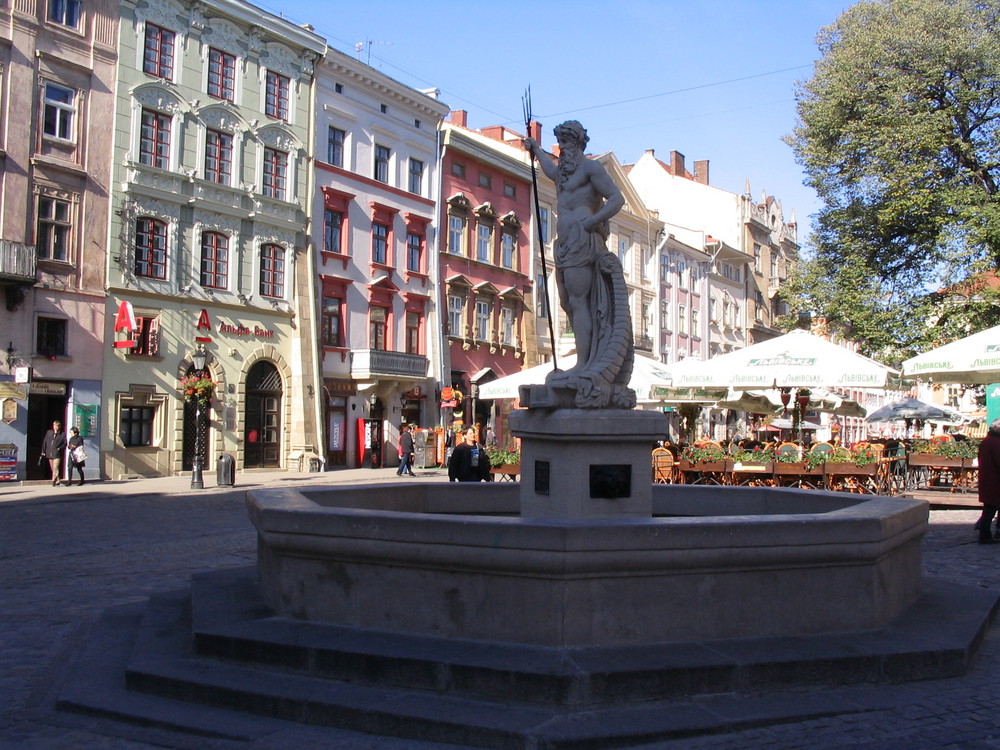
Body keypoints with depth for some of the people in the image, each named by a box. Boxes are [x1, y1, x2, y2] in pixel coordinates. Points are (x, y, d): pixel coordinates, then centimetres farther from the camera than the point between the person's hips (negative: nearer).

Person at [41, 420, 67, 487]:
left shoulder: (62, 434, 1)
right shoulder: (49, 432, 11)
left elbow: (65, 443, 3)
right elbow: (44, 442, 14)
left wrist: (60, 448, -13)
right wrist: (43, 451, 9)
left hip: (57, 454, -5)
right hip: (49, 454, 5)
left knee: (55, 468, -13)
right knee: (53, 469, 9)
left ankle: (54, 480, -13)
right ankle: (57, 480, 18)